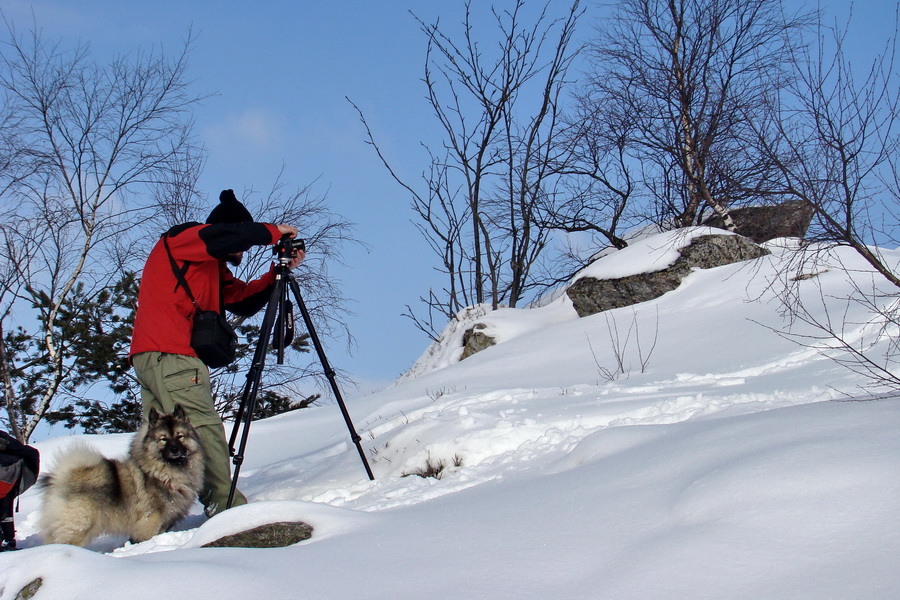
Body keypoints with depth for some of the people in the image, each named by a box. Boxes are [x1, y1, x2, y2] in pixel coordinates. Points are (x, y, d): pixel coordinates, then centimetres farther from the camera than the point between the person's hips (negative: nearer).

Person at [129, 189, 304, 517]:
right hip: (171, 355, -10)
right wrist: (273, 232, -10)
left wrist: (278, 273, 8)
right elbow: (223, 236, -20)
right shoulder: (179, 239, 1)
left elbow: (243, 302, 18)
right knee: (205, 430, -13)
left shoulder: (213, 266, 27)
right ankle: (226, 507, -18)